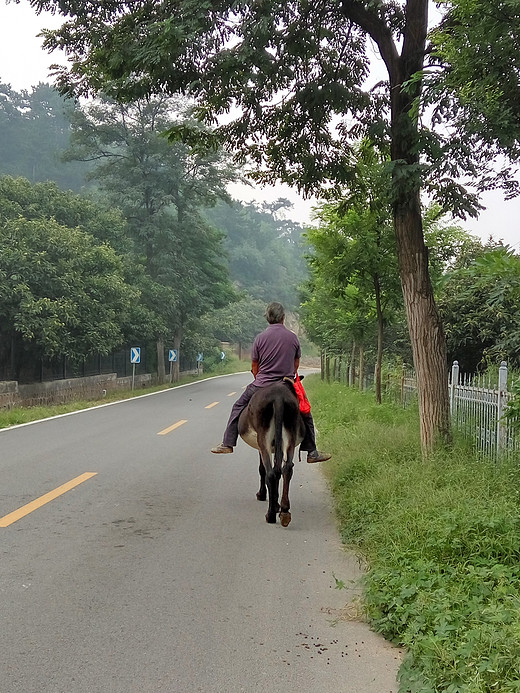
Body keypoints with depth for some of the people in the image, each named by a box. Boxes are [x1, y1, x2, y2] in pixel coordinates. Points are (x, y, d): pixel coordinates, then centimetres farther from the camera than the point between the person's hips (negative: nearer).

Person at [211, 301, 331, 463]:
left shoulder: (260, 338, -3)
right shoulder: (293, 337, 1)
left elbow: (254, 367, 4)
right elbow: (296, 365, 11)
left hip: (262, 386, -1)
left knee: (238, 407, 18)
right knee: (305, 414, 17)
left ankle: (227, 444, 16)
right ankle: (312, 452, 16)